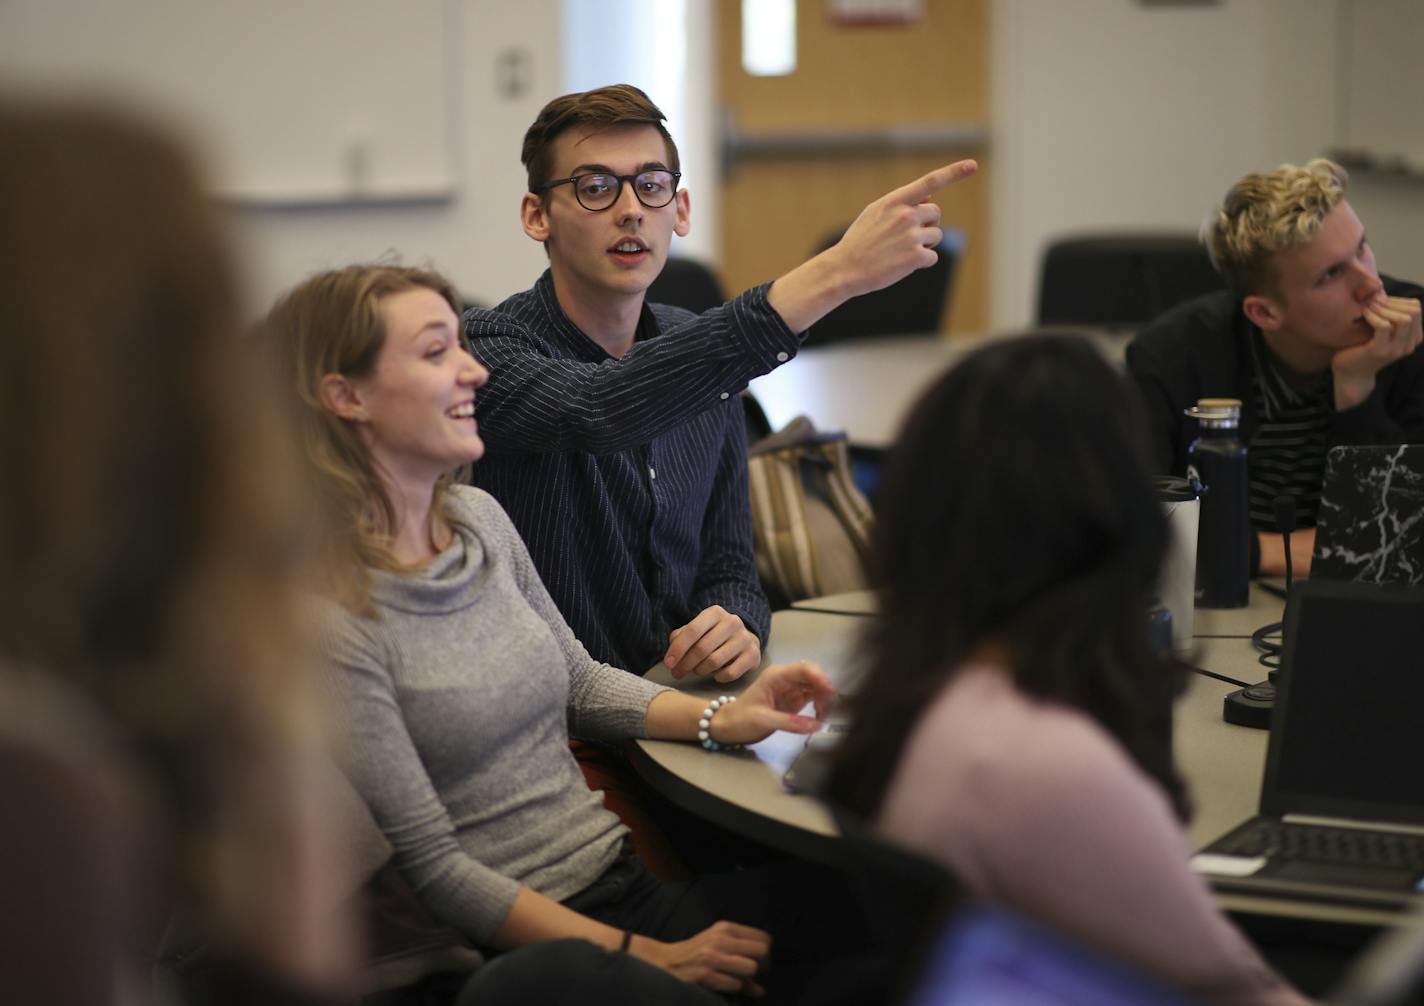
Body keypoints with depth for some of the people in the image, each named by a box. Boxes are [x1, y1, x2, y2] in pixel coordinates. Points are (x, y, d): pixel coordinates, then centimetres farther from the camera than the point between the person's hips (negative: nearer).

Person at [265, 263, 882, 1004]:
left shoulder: (479, 517, 8)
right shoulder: (328, 616, -16)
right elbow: (430, 867, -15)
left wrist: (718, 719, 6)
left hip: (627, 881, 7)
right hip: (515, 946, -7)